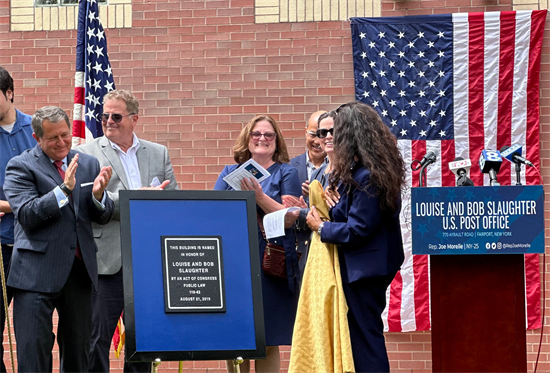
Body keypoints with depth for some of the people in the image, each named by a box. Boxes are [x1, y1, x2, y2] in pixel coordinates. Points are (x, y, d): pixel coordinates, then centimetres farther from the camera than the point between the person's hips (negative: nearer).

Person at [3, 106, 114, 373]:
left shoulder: (88, 164, 13)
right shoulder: (21, 166, -1)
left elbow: (103, 217, 9)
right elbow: (26, 215, -13)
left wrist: (98, 194, -13)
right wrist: (64, 188, -22)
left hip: (80, 269, 5)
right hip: (37, 272, -4)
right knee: (33, 351, -6)